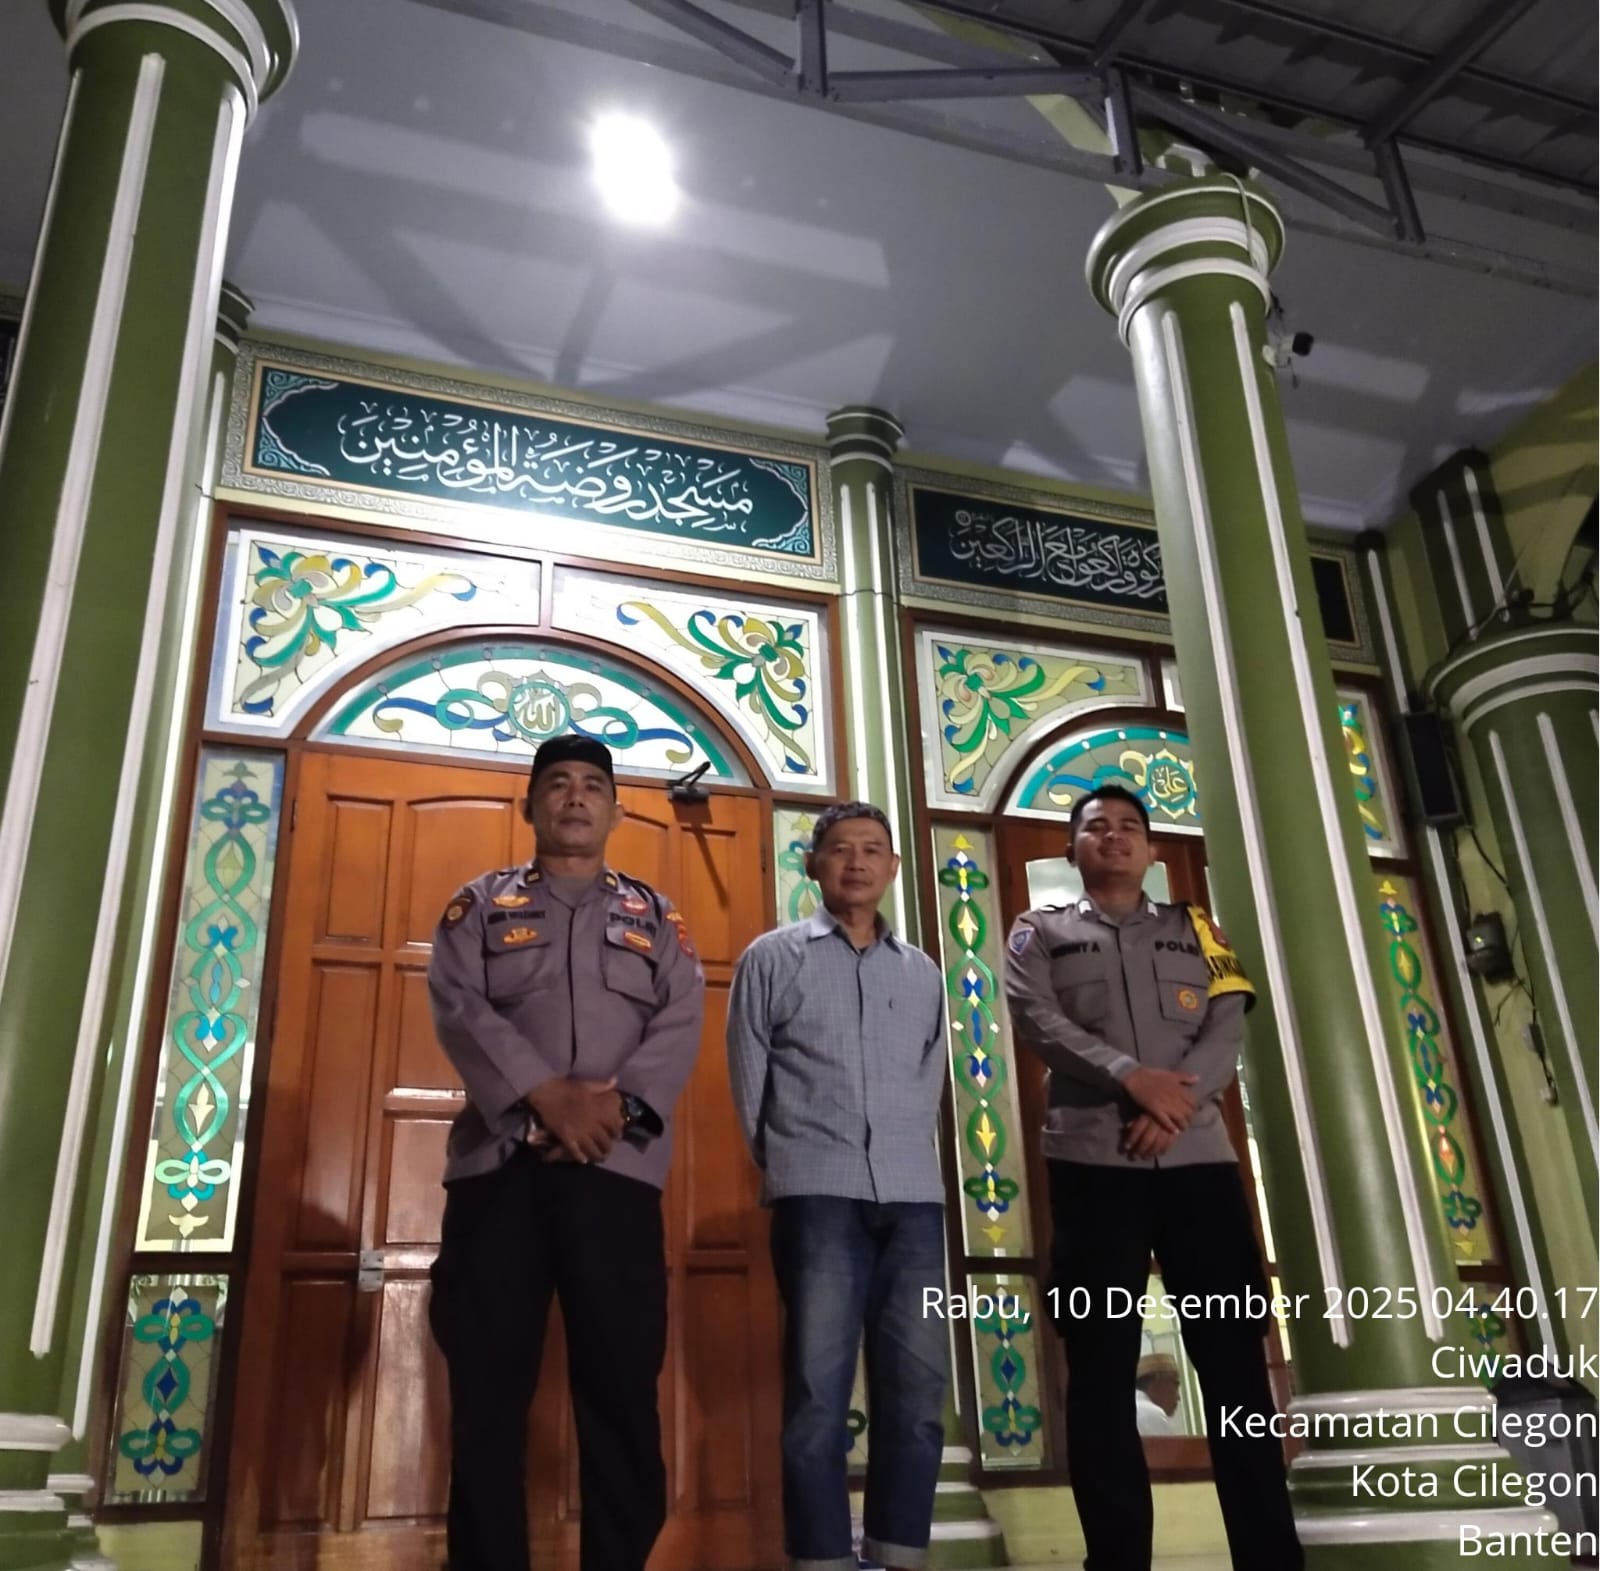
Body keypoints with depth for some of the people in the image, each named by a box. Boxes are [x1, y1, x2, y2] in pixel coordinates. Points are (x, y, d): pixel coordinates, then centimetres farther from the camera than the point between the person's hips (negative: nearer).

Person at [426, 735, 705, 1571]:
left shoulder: (656, 916, 18)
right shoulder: (481, 904, 15)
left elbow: (681, 1022, 4)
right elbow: (458, 1005, -2)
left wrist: (621, 1103, -14)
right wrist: (546, 1094, -16)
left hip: (618, 1167, 1)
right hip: (499, 1162, 0)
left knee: (622, 1385, 2)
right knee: (488, 1385, 2)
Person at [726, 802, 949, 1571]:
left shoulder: (923, 973, 17)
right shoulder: (772, 957, 7)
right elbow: (749, 1080, 8)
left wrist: (904, 1159, 12)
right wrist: (786, 1168, 9)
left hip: (913, 1195, 4)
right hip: (818, 1193, -3)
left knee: (916, 1390, 2)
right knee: (819, 1389, -5)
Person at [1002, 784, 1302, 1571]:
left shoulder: (1194, 929, 19)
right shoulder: (1041, 933, 13)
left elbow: (1228, 1024, 4)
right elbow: (1036, 1021, -4)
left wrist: (1177, 1103, -14)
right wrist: (1132, 1078, -18)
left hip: (1198, 1156, 2)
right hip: (1092, 1161, -1)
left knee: (1234, 1357, 3)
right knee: (1101, 1366, 2)